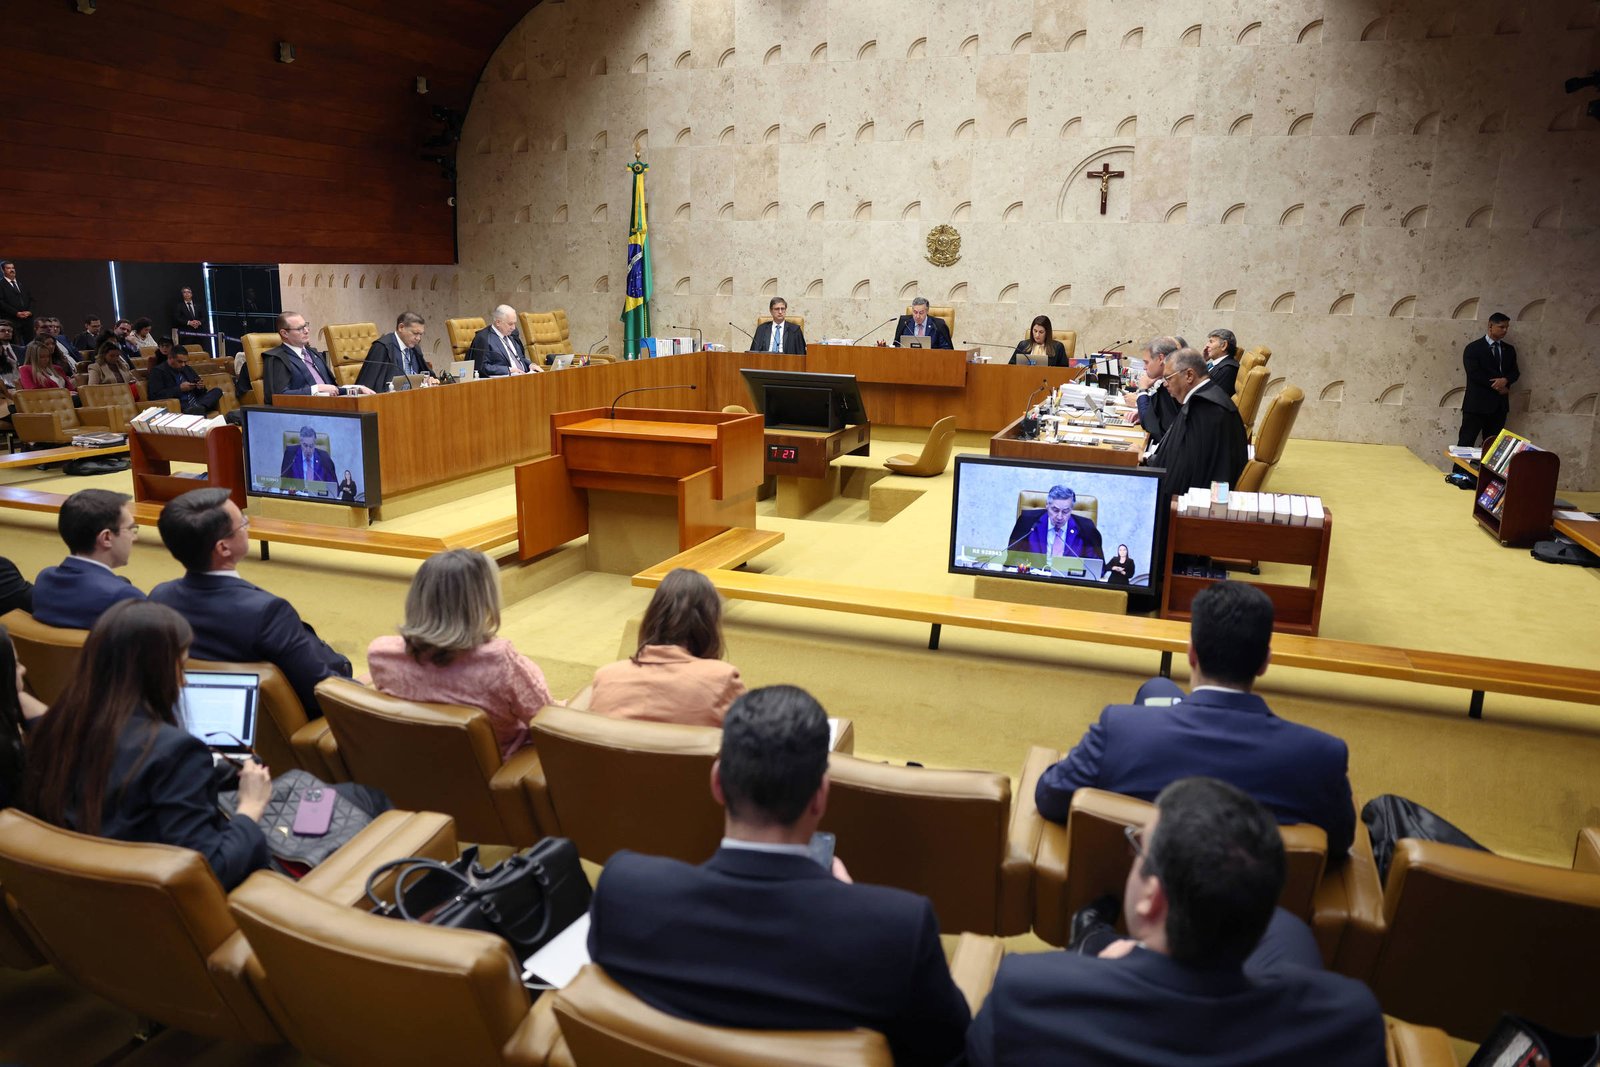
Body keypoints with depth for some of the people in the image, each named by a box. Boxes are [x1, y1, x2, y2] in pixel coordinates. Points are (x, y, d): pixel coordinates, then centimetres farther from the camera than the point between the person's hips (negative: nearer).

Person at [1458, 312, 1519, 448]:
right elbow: (1474, 374, -12)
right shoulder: (1473, 348, -2)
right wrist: (1496, 386, -12)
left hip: (1499, 405, 5)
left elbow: (1514, 372, 10)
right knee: (1466, 443, -6)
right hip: (1477, 403, -5)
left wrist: (1505, 380, -13)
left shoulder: (1509, 349, 16)